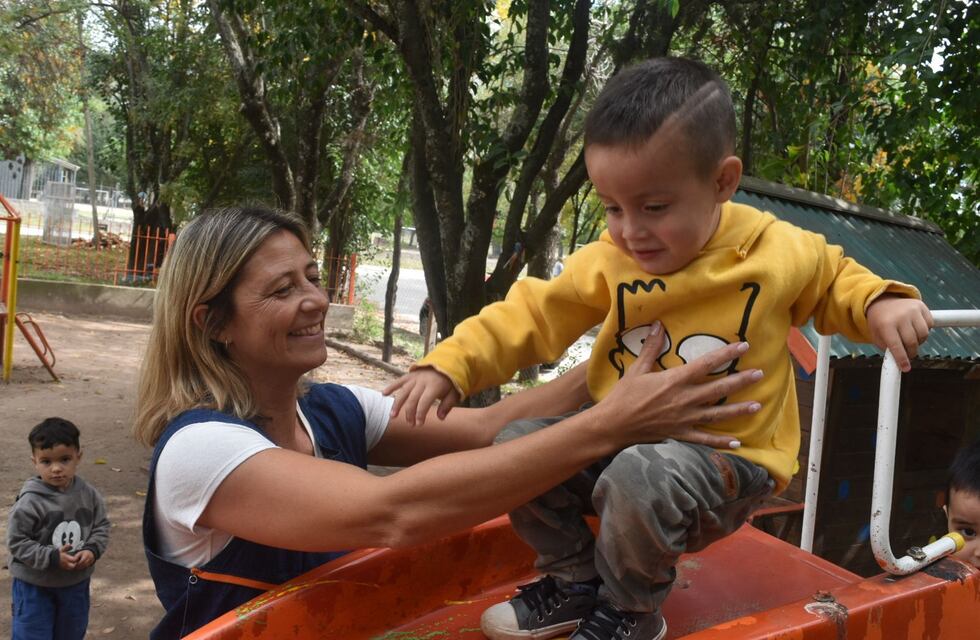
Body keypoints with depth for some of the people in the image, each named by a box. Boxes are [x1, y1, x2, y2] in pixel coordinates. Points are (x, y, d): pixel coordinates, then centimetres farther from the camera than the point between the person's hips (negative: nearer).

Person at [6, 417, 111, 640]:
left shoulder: (88, 494, -8)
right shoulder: (29, 502, -22)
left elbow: (101, 526, 2)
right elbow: (17, 542, -17)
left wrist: (92, 550, -16)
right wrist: (52, 557, -24)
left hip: (76, 582, 4)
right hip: (35, 584, -4)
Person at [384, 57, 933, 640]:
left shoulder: (781, 252, -9)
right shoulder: (608, 263, -5)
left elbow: (834, 281, 12)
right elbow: (532, 315, -3)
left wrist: (879, 303, -11)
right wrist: (448, 366, -14)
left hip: (726, 457, -4)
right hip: (618, 439, 5)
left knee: (638, 476, -35)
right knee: (518, 445, -10)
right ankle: (576, 581, 13)